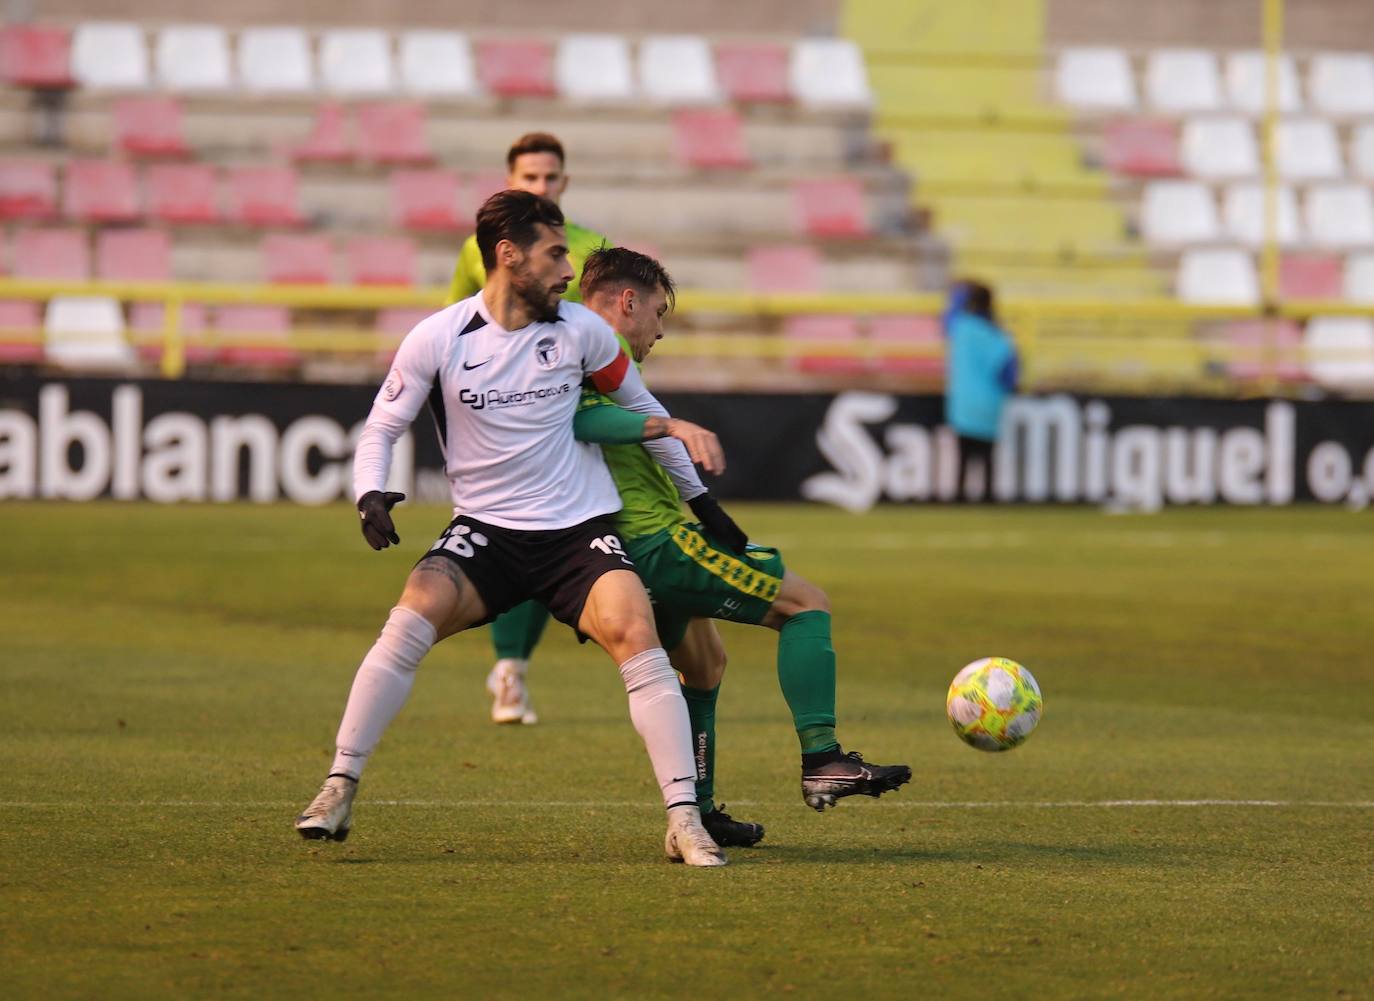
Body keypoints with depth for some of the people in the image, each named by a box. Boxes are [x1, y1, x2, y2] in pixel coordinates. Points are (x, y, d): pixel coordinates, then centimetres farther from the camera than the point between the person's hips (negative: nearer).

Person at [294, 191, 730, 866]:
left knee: (636, 636, -23)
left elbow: (637, 406, 17)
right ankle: (338, 791, -17)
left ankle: (685, 823, -19)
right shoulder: (437, 340, -5)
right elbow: (382, 426, 4)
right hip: (485, 531, -1)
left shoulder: (581, 331, 1)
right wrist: (370, 494, -16)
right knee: (412, 618, -27)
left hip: (580, 529, 1)